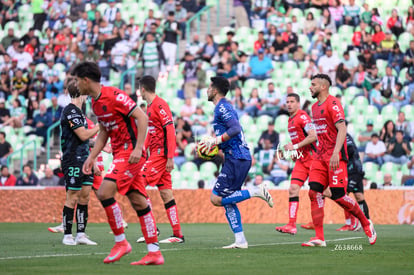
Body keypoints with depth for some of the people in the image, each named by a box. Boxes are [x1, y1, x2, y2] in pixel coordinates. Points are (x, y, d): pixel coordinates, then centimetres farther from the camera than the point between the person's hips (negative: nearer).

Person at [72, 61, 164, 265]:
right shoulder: (95, 102, 12)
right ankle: (154, 253, 6)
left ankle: (121, 242, -6)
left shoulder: (114, 96, -16)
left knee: (104, 192, -17)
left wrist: (138, 148, -24)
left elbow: (142, 117, -18)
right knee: (138, 201, 6)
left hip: (130, 152, -9)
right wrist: (91, 157, 15)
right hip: (120, 153, 9)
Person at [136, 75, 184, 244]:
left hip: (161, 154, -9)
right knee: (165, 193, 5)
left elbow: (170, 130, -17)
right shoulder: (149, 106, 18)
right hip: (155, 154, 9)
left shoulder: (159, 105, -11)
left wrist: (170, 157, -22)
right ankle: (178, 234, 4)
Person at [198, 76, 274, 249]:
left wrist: (215, 141, -19)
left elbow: (236, 128, -23)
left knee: (217, 199, -11)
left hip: (236, 159, -10)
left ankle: (256, 192, -12)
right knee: (228, 201, 9)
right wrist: (210, 142, 20)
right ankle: (240, 241, 6)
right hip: (240, 158, 10)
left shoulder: (222, 107, -10)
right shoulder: (223, 107, 21)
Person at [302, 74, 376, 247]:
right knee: (314, 192, -6)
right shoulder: (315, 107, 17)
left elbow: (342, 129, -19)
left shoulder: (333, 103, -10)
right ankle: (319, 238, -7)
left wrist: (336, 153, -28)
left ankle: (366, 224, 13)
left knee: (338, 196, -9)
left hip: (335, 156, -8)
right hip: (320, 155, 8)